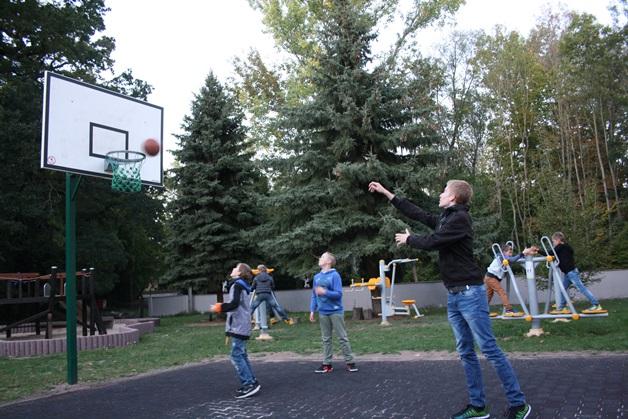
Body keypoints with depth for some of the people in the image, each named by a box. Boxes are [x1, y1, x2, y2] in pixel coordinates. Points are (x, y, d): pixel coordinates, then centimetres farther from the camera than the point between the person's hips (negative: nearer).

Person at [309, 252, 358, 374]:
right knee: (326, 339, 11)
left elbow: (338, 294, -15)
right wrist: (312, 310, 7)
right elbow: (314, 295, 12)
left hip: (336, 311, -5)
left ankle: (350, 362, 10)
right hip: (323, 312, 6)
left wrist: (325, 292, -26)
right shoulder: (317, 277, 7)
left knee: (343, 337, 1)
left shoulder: (335, 275, -11)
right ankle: (327, 364, 18)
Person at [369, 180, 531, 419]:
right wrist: (386, 193, 23)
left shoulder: (460, 218, -12)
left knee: (489, 349, -6)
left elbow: (430, 242, -17)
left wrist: (408, 239, 3)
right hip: (453, 295, 9)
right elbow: (417, 213, 20)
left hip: (469, 292, -9)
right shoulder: (445, 219, 15)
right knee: (465, 352, 9)